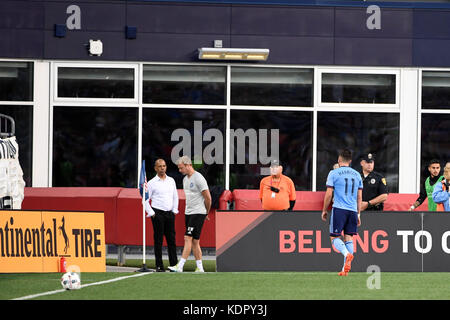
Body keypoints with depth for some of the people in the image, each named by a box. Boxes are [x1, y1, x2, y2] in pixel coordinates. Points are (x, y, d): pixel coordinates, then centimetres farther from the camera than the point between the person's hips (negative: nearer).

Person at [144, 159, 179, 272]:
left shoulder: (171, 181, 12)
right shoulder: (152, 183, -1)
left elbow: (175, 197, 21)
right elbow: (145, 200, -1)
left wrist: (175, 210, 12)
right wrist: (151, 213, -7)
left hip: (170, 213, 4)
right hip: (158, 213, -4)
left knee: (171, 239, 3)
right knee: (158, 240, -3)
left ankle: (174, 264, 7)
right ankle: (159, 266, 0)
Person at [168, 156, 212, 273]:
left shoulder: (198, 178, -13)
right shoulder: (185, 179, 15)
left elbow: (208, 197, -11)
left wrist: (206, 212, 1)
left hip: (198, 213, -9)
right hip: (188, 213, 9)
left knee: (188, 238, -13)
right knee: (194, 241, 7)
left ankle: (180, 266, -18)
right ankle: (200, 268, 11)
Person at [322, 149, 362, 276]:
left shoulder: (334, 173, -2)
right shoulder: (357, 175, 12)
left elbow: (328, 194, -4)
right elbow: (359, 197, 14)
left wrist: (324, 210, 7)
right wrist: (358, 214, 20)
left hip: (339, 209, -4)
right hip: (353, 210, 4)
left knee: (334, 237, 1)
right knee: (349, 237, 6)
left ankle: (347, 254, -27)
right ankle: (346, 268, 0)